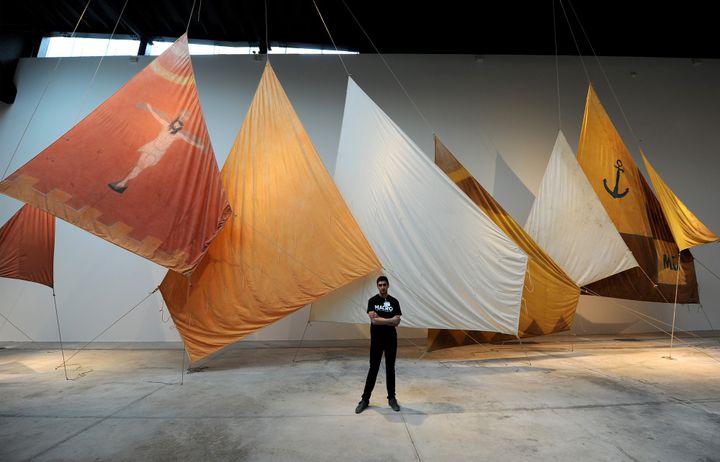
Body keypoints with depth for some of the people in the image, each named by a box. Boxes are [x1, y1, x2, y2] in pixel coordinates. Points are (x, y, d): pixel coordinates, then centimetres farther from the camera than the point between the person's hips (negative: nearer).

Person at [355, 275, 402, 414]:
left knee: (390, 369, 12)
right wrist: (390, 320, -13)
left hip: (391, 340, 2)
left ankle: (392, 398, 26)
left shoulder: (394, 301, 0)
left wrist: (379, 319, -15)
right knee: (373, 369, 5)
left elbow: (397, 322, -7)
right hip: (376, 340, -2)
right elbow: (373, 320, -17)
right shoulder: (372, 301, -5)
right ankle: (365, 399, 18)